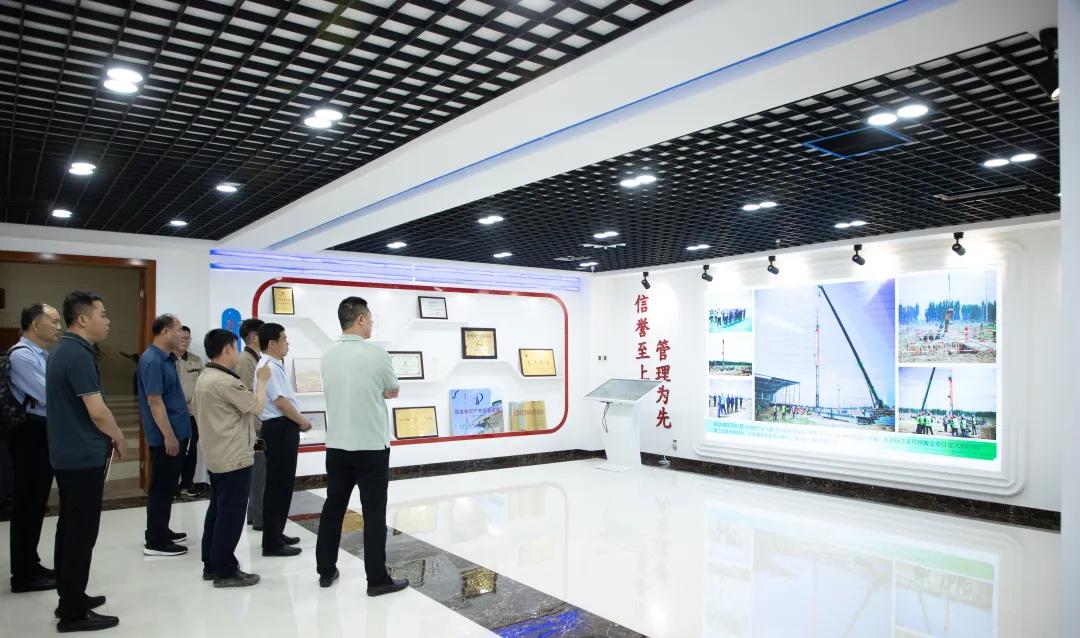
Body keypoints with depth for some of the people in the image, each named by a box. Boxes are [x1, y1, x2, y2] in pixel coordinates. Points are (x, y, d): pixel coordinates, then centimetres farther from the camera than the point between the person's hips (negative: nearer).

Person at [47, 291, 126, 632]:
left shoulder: (62, 351, 11)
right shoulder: (78, 355, -20)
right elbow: (97, 412, -22)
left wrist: (108, 436, 14)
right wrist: (118, 437, -4)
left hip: (67, 454, 10)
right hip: (83, 456, -10)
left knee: (69, 528, 16)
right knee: (82, 534, -3)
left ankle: (69, 598, 27)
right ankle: (74, 613, 5)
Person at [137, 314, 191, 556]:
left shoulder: (166, 358, 10)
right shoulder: (152, 361, -19)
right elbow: (154, 401, -22)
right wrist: (168, 435, -22)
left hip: (176, 431, 10)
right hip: (166, 436, -10)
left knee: (168, 485, 17)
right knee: (161, 487, -2)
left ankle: (162, 531, 28)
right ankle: (155, 541, 6)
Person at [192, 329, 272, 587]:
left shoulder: (204, 379, 10)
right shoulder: (225, 381, -22)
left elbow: (198, 413, 19)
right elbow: (256, 407, -13)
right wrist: (262, 380, 2)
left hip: (216, 457, 10)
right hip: (234, 459, -10)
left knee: (217, 510, 16)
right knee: (230, 516, -2)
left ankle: (211, 565, 23)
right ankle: (224, 571, 5)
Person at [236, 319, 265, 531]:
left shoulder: (255, 359, 13)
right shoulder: (245, 360, -15)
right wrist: (255, 431, -22)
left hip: (261, 423, 10)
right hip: (255, 426, -10)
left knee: (259, 471, 16)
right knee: (260, 472, -3)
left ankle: (254, 513, 26)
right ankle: (259, 519, 4)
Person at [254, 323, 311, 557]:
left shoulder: (273, 365, 15)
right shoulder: (270, 367, -16)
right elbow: (280, 401, -20)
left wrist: (298, 421, 9)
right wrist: (302, 421, -8)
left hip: (283, 428, 11)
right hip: (280, 428, -11)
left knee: (283, 484, 17)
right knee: (278, 485, -5)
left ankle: (276, 534, 28)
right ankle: (272, 543, 2)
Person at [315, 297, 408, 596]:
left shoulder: (328, 355, 1)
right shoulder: (376, 353, -15)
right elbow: (393, 392, 1)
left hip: (336, 446, 5)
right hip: (371, 447, -5)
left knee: (333, 507, 15)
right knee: (374, 513, 2)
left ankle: (326, 571, 26)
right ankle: (377, 579, 8)